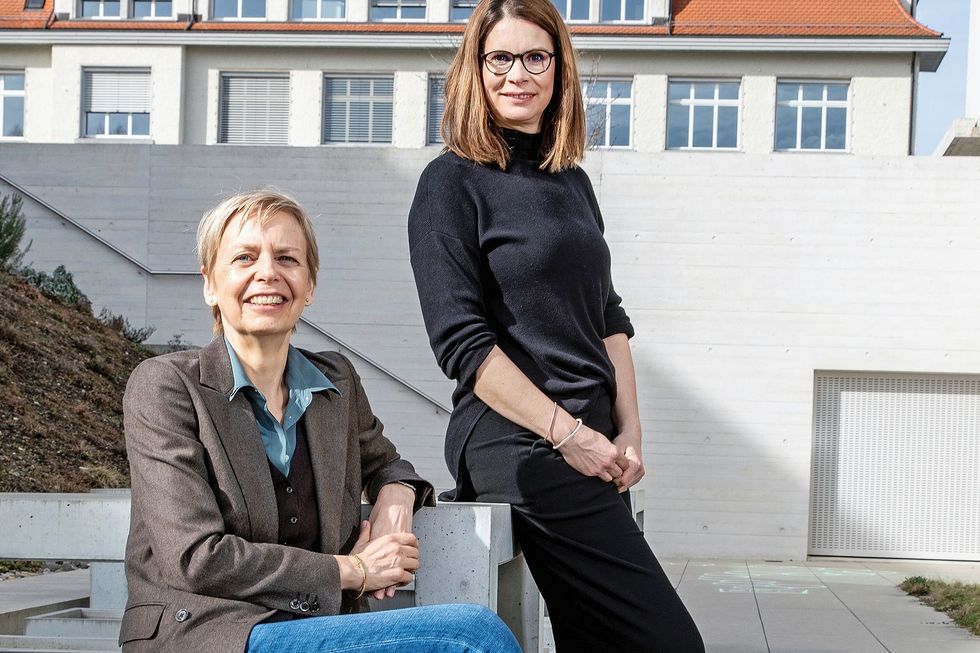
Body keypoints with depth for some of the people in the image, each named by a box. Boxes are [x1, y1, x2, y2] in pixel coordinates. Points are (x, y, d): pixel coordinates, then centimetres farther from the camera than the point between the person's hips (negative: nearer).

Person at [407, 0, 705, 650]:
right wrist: (568, 434, -14)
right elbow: (462, 341, -12)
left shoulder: (573, 181, 16)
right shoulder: (453, 182, -5)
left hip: (593, 441, 7)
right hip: (518, 444, -7)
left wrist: (628, 432, 5)